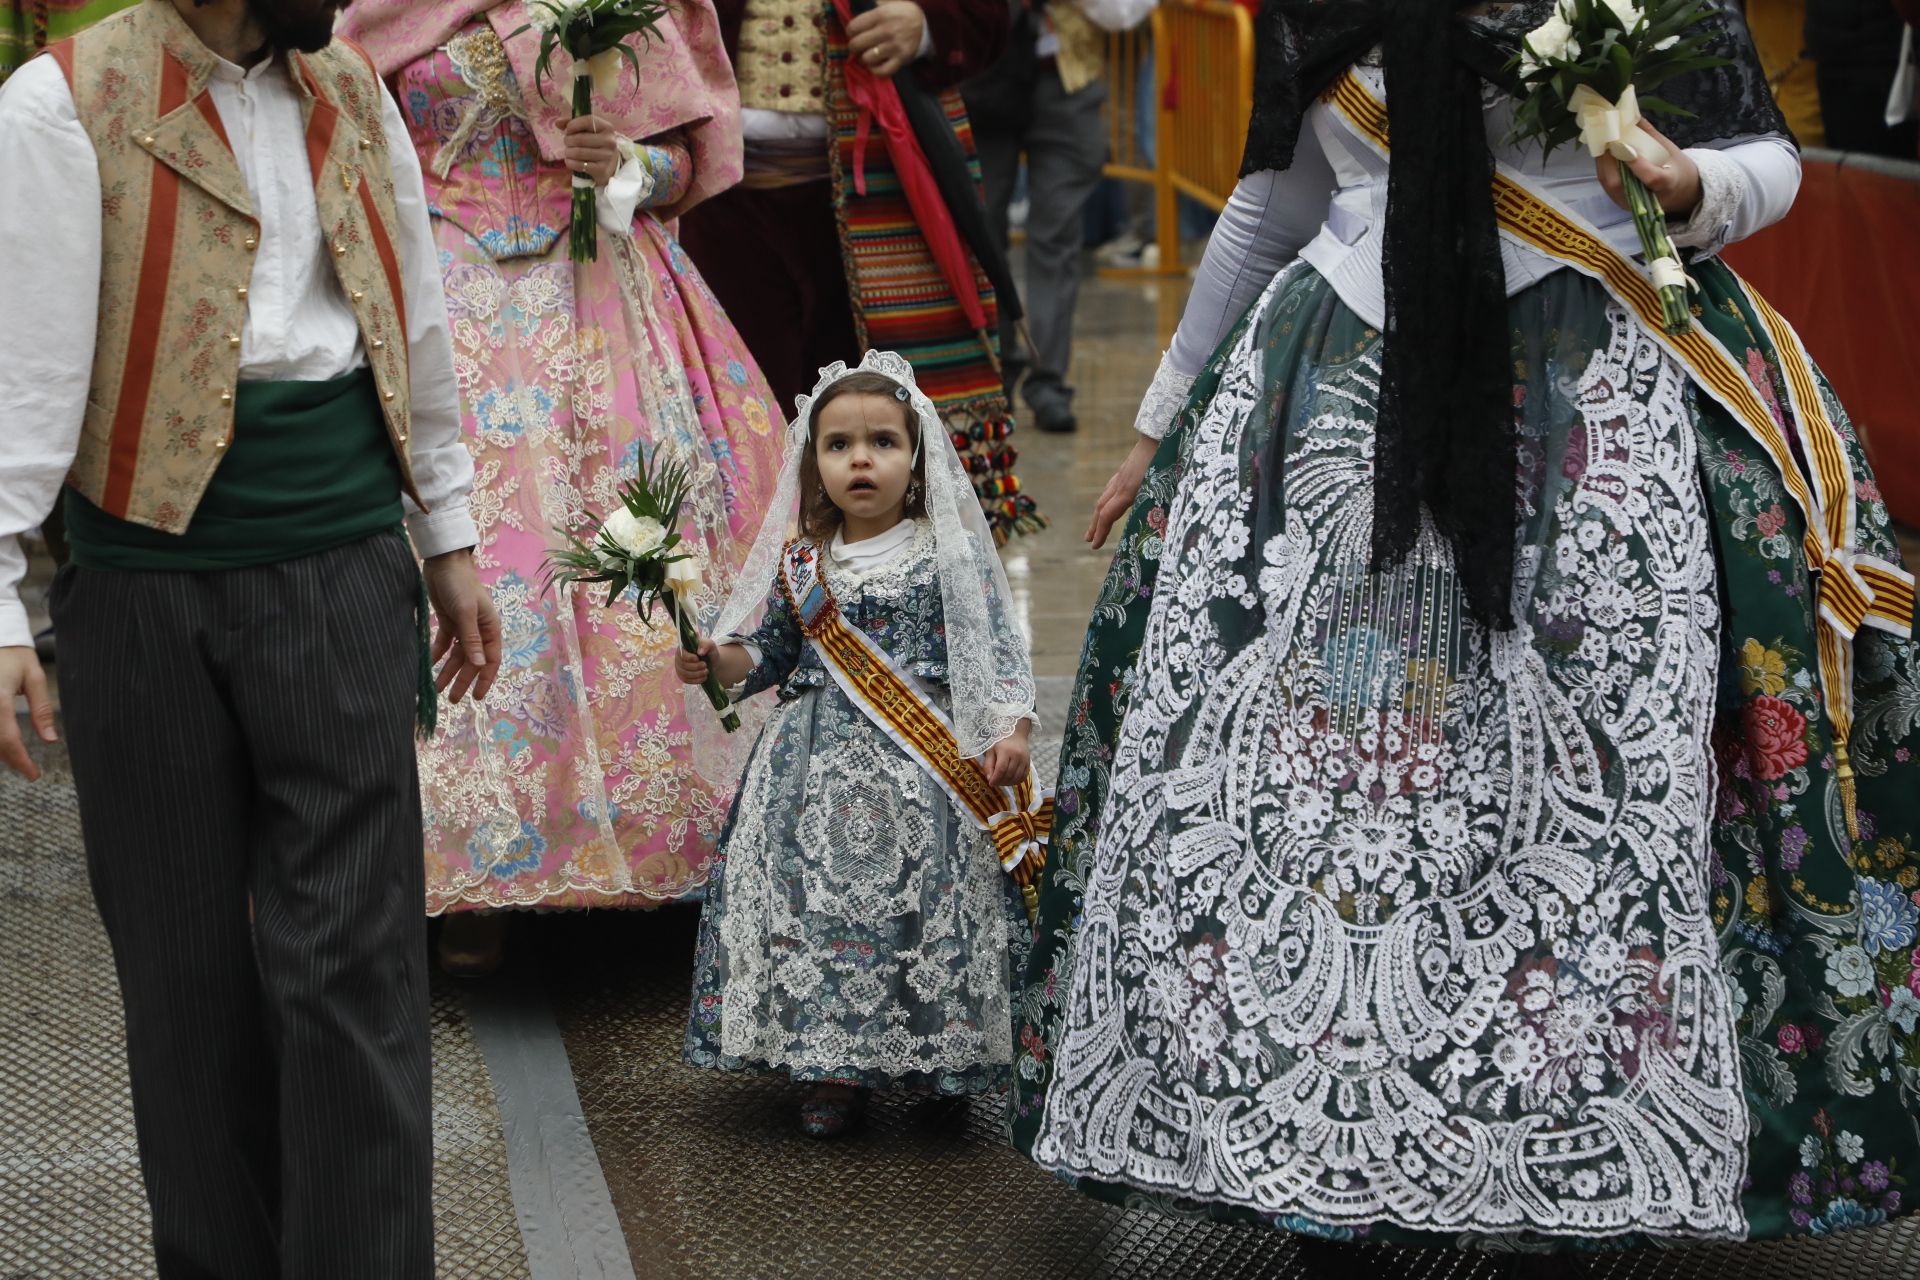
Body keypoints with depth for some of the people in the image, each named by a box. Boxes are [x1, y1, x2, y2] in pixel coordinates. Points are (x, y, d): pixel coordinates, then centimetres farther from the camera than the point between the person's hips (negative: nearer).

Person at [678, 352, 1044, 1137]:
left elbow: (995, 645, -2)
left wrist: (1011, 728, -13)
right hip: (821, 762, 3)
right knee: (818, 891, -5)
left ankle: (936, 1059, 7)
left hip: (925, 768, -2)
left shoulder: (948, 556, -1)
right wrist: (719, 661, 0)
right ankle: (835, 1068, 4)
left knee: (918, 897, -8)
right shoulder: (802, 565, 8)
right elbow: (773, 651, 17)